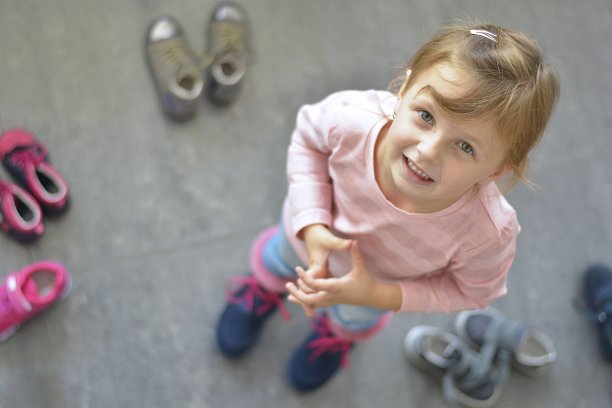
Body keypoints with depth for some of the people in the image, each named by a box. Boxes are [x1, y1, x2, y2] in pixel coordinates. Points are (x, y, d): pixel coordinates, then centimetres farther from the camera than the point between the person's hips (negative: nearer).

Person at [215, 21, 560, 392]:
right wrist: (312, 225, -30)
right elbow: (309, 136, -19)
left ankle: (339, 332, 76)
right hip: (313, 232, 0)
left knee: (356, 320, 38)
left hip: (382, 282, 0)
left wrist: (378, 295, -31)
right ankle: (266, 286, 75)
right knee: (281, 261, 38)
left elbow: (472, 290, -22)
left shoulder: (487, 234, -47)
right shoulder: (352, 119, -46)